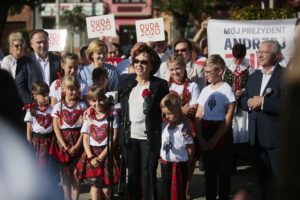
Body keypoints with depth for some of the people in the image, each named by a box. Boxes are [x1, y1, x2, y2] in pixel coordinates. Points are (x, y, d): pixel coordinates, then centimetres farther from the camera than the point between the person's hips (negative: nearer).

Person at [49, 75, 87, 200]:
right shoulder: (58, 107, 2)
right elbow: (56, 127, -3)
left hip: (77, 141, 0)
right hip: (63, 141, 0)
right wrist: (64, 145, -12)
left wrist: (77, 145, -12)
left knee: (76, 173, 1)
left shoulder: (82, 106, 2)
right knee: (65, 172, 3)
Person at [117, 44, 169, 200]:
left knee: (148, 175, 1)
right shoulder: (125, 80, 5)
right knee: (132, 174, 13)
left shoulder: (160, 85, -7)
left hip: (150, 138, -4)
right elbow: (118, 103, 14)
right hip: (130, 136, 4)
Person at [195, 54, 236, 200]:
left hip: (221, 133, -5)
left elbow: (228, 118, -12)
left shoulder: (226, 89, -9)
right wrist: (201, 138, -6)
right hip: (205, 133, 6)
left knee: (223, 170, 2)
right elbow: (198, 116, 6)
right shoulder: (205, 90, 8)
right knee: (209, 170, 12)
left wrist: (215, 138, -13)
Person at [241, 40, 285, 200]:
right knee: (263, 177, 16)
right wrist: (251, 102, -9)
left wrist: (262, 101, -21)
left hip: (277, 137, -7)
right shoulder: (254, 76, 14)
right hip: (257, 136, 7)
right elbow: (243, 101, 13)